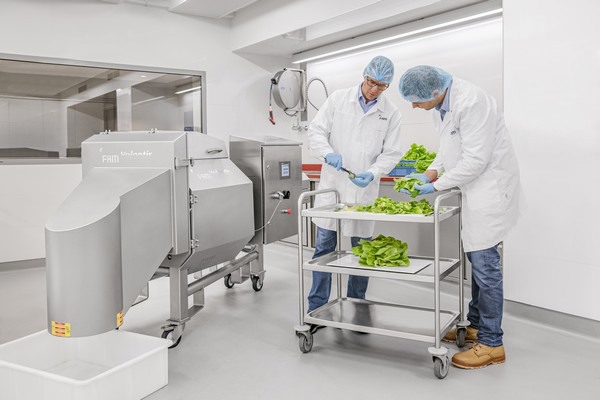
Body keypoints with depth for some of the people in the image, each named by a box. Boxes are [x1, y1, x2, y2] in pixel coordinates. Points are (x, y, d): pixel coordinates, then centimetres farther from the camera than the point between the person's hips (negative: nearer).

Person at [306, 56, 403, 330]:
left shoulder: (391, 113, 2)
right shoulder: (338, 99, 1)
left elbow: (390, 153, 1)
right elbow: (316, 130, 1)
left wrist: (371, 173, -17)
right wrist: (329, 154, -18)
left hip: (364, 188, 1)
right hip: (332, 183, 0)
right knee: (324, 246, 1)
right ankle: (317, 308, 12)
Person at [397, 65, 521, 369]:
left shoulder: (470, 102, -24)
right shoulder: (441, 104, 5)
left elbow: (476, 159, -24)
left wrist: (437, 186, -17)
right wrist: (431, 172, 1)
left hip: (490, 187, -9)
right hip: (473, 189, 9)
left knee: (485, 264, -5)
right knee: (478, 261, 16)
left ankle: (491, 344, 7)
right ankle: (476, 325, 30)